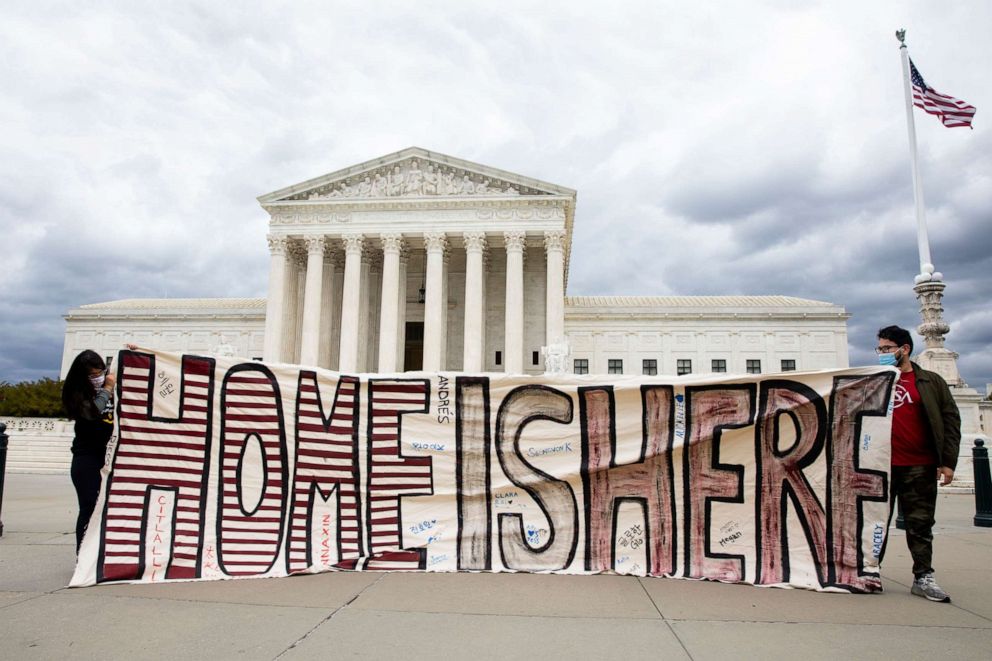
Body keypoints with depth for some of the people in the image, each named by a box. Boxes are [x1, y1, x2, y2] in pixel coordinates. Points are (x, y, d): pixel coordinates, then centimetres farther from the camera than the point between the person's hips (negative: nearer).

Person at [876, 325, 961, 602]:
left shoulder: (931, 382, 5)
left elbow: (951, 421, 2)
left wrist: (948, 461, -5)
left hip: (919, 467, -1)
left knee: (920, 524, 6)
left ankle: (923, 577, 16)